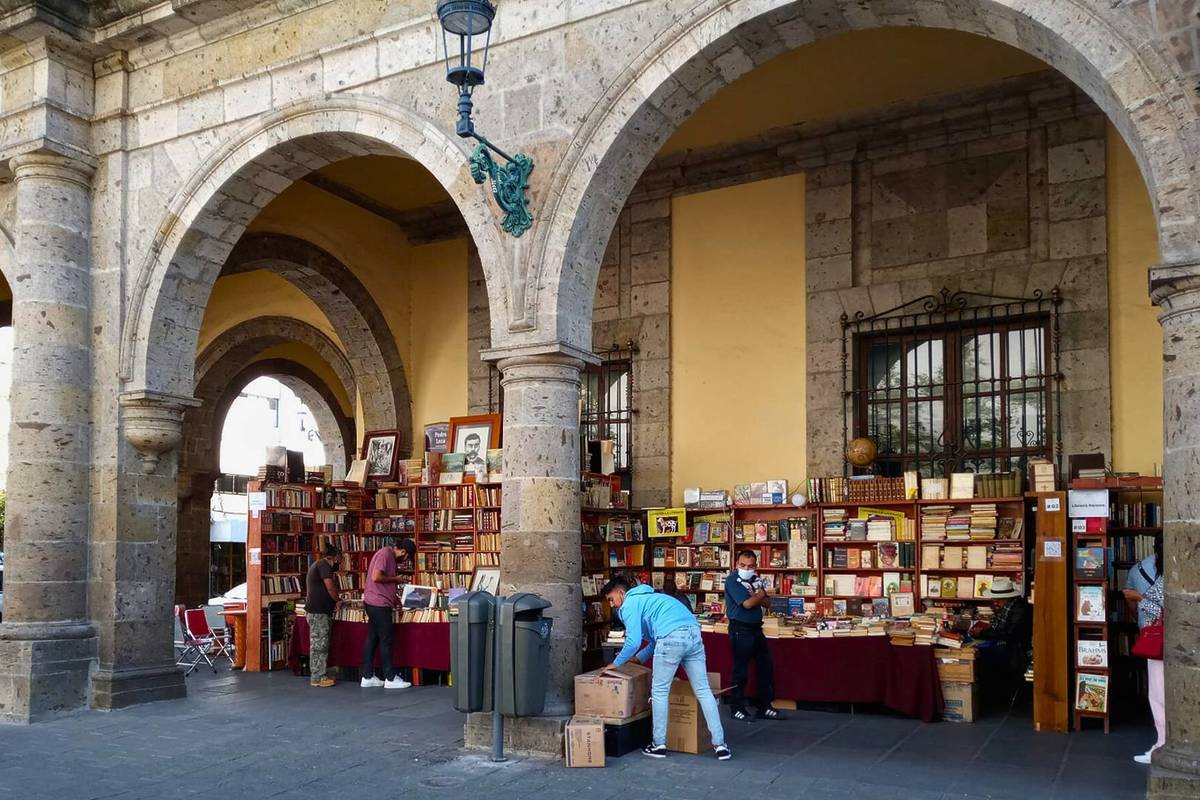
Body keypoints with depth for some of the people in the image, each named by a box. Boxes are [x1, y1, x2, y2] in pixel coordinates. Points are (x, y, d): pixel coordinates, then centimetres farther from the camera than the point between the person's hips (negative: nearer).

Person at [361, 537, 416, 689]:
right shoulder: (385, 554, -14)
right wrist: (395, 578, -12)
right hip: (379, 603, -10)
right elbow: (376, 577, -22)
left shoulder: (390, 556, 16)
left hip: (375, 604, 10)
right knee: (386, 640, -4)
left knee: (372, 639, 11)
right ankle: (390, 678, 1)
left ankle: (367, 677, 15)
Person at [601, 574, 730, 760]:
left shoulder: (629, 604, 8)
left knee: (659, 692, 9)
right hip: (693, 633, 8)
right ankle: (719, 745, 7)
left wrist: (615, 663, 11)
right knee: (703, 690, 9)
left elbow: (633, 642, -2)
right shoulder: (646, 598, 35)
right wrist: (638, 658, 42)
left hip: (672, 637, -8)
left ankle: (659, 745, 16)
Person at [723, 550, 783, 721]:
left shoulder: (755, 579, 10)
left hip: (756, 628, 8)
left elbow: (766, 602, 7)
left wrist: (755, 594, -12)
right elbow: (747, 603, -21)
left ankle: (764, 707, 20)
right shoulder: (732, 580, -13)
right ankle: (738, 708, 10)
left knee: (766, 666, 10)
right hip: (741, 629, -8)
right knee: (741, 670, -2)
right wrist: (760, 594, -3)